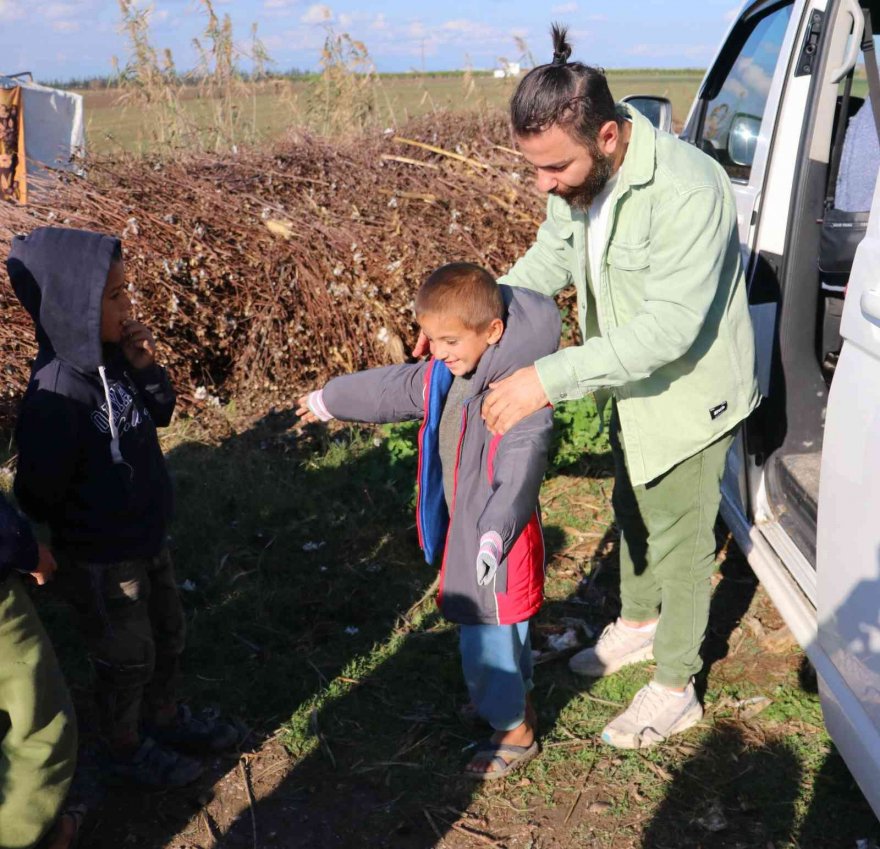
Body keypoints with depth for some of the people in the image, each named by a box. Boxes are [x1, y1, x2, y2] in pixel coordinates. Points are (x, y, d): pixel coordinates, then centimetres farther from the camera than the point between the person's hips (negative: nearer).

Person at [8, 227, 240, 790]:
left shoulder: (112, 359, -8)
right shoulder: (57, 395, -31)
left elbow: (160, 414, 7)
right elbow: (39, 493, -22)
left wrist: (146, 368, -13)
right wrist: (83, 529, -3)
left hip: (148, 538, 7)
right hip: (101, 563, -7)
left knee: (168, 637, 25)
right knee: (127, 660, 15)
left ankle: (166, 718, 50)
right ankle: (127, 752, 40)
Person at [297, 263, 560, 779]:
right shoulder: (441, 376, -1)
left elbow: (519, 472, -39)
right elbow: (389, 389, 15)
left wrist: (495, 532, -53)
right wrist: (330, 399, 28)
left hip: (501, 542, -9)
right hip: (463, 530, 9)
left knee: (488, 637, 5)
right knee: (502, 627, 27)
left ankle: (515, 732, 27)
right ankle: (515, 696, 49)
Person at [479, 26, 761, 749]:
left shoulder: (687, 189, -36)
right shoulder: (578, 174, -11)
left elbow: (669, 328, -39)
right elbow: (552, 256, 4)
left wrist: (548, 379, -42)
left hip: (690, 390, -8)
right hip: (632, 383, 8)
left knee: (679, 539, 6)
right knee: (633, 511, 25)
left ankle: (675, 690, 26)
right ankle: (638, 623, 49)